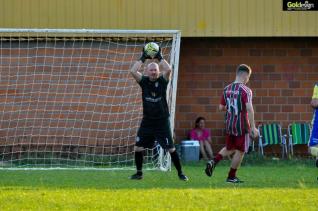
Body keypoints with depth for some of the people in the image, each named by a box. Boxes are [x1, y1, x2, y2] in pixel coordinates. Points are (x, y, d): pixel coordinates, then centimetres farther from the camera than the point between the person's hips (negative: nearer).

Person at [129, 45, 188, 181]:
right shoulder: (144, 81, 1)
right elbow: (133, 71, -13)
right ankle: (139, 173, 16)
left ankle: (180, 173, 8)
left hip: (162, 121, -2)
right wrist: (143, 58, -10)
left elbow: (169, 70, -22)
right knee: (138, 148, 0)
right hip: (147, 121, 2)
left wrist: (160, 58, -13)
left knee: (171, 148, -2)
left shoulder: (162, 80, -3)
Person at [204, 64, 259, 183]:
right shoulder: (245, 90, -14)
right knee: (240, 151, 7)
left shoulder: (227, 89, 6)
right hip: (242, 125, -6)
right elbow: (249, 109, -22)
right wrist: (253, 127, -21)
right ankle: (231, 177, 11)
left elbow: (221, 107, 11)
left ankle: (213, 162, 0)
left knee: (229, 148, 22)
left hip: (229, 124, 6)